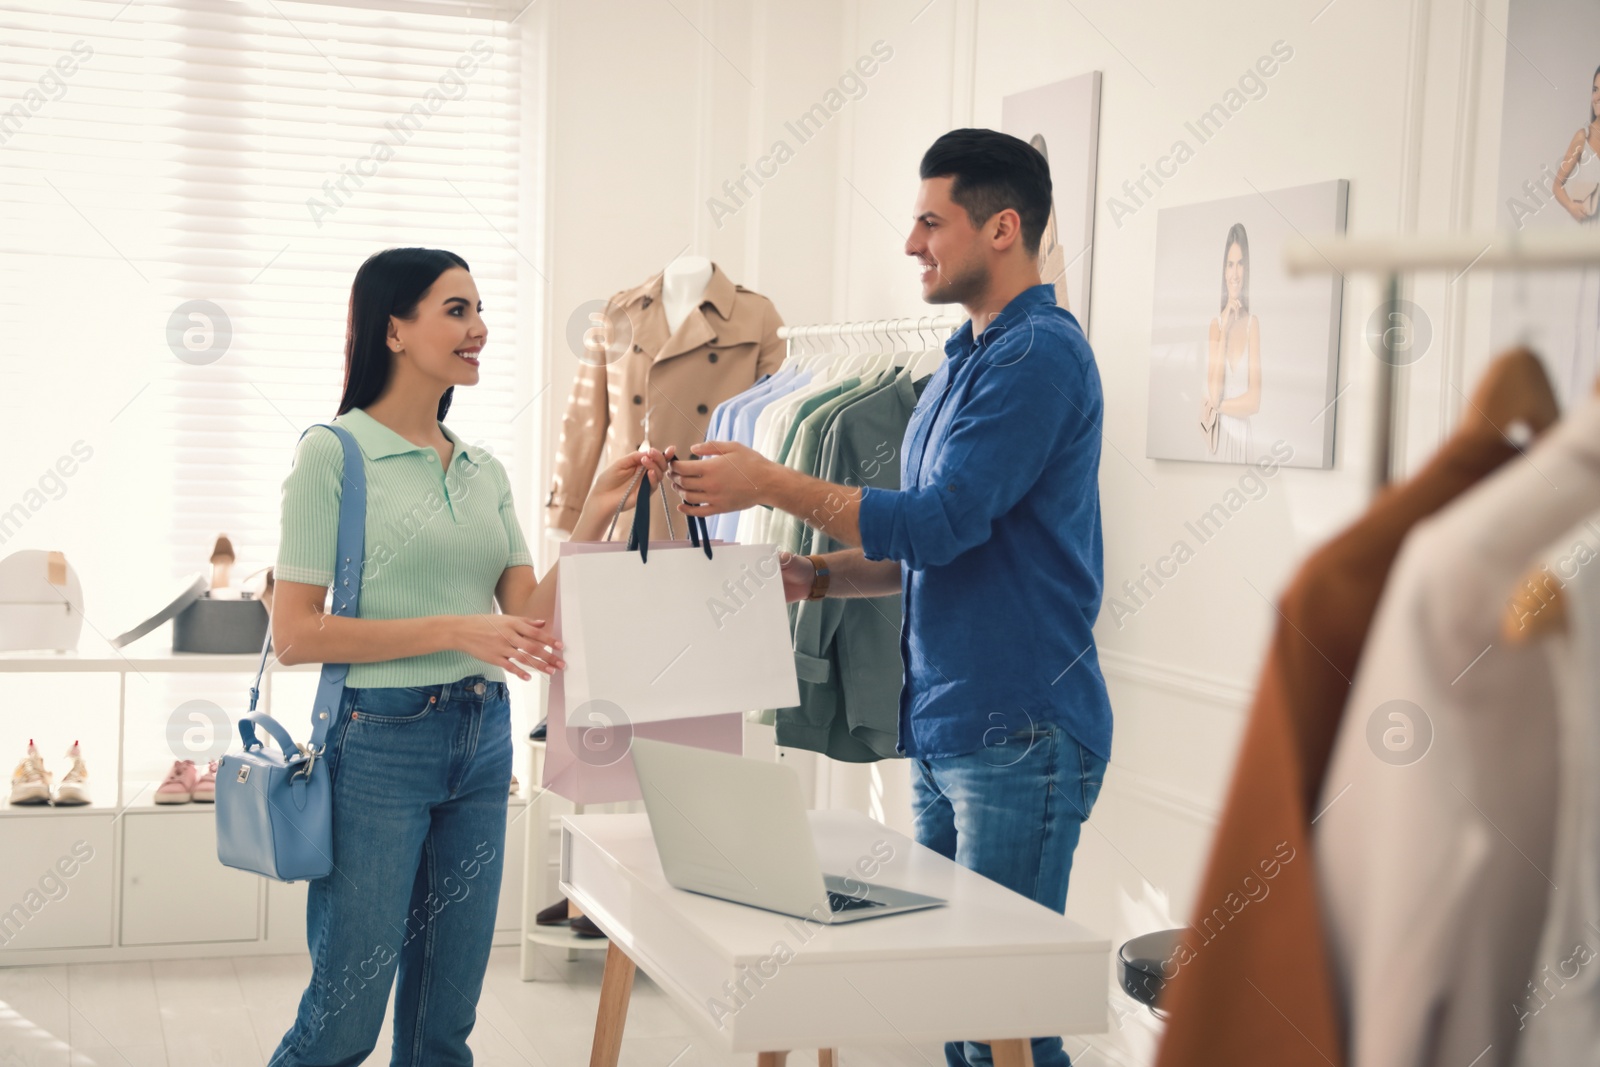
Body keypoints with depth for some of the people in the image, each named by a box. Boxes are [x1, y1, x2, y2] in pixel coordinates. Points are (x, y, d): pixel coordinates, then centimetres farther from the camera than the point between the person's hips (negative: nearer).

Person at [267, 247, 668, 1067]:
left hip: (482, 743, 6)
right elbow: (294, 635, -12)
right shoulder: (334, 453, -8)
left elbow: (531, 618, 7)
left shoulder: (485, 470, 11)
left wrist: (595, 515, -4)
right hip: (380, 742, -6)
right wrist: (455, 631, -19)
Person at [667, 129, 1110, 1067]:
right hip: (943, 730, 10)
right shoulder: (966, 358, 16)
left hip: (1019, 733, -10)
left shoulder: (1039, 354, -14)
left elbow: (945, 523, -21)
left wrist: (770, 484, -14)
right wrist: (816, 576, 9)